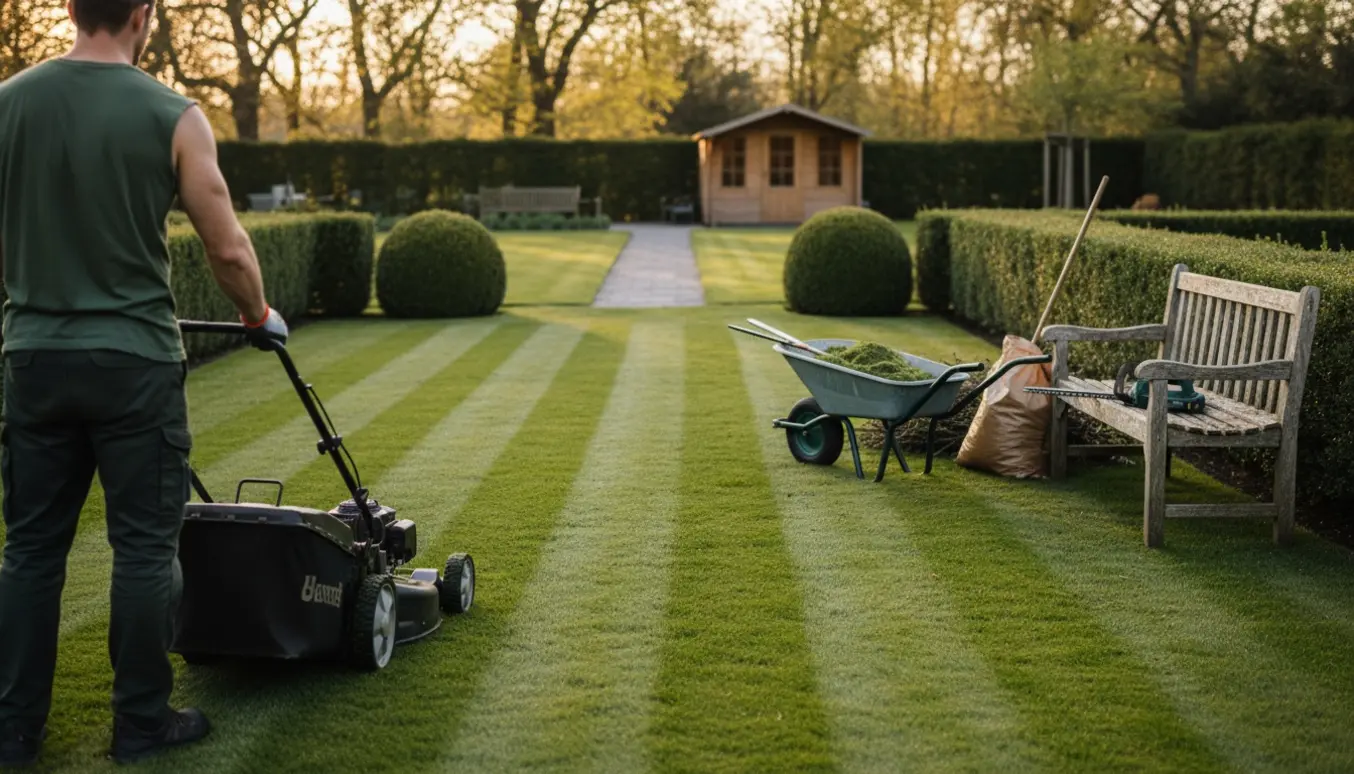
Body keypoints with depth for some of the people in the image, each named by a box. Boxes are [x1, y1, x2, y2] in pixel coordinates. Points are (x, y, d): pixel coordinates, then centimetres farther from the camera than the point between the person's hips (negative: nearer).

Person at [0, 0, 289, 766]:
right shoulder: (171, 115, -9)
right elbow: (228, 249, -5)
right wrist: (261, 315, 14)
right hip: (134, 362, -4)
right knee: (144, 549, 6)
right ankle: (141, 723, 14)